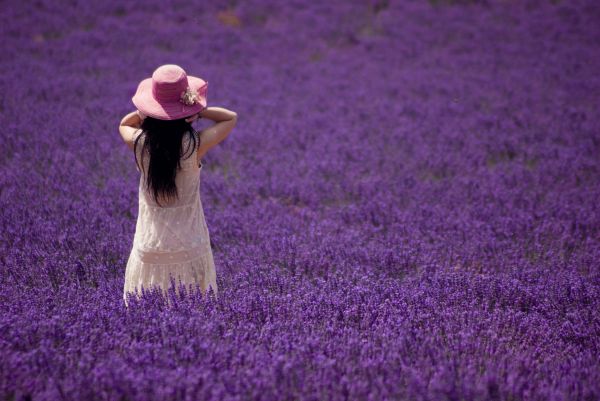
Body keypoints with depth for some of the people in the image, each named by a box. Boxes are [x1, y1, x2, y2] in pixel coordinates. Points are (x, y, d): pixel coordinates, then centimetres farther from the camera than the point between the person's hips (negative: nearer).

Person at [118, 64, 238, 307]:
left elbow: (124, 125, 17)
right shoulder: (194, 144, -16)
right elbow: (231, 118, 2)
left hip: (149, 241, 2)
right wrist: (197, 109, -7)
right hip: (189, 245, -2)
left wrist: (146, 111, 1)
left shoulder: (140, 142, -9)